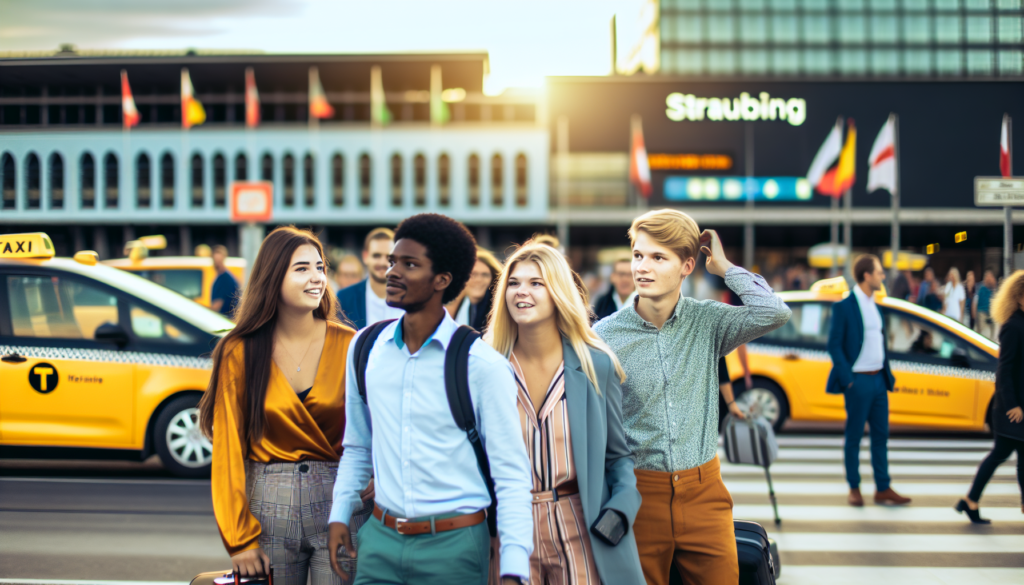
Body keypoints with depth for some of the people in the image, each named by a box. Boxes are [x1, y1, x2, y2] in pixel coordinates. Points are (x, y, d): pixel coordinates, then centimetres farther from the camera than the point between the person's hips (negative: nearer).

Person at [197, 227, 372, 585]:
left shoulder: (348, 345, 0)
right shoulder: (240, 353, 0)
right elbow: (228, 448, 0)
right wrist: (240, 539, -3)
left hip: (340, 501, 0)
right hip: (269, 503, 0)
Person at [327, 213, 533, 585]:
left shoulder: (482, 365, -10)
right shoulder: (365, 349, 4)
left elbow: (511, 474, -9)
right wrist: (339, 515, 8)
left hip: (454, 545, -4)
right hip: (380, 540, 4)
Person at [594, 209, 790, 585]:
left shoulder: (707, 322, 0)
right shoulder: (605, 336, -4)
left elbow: (774, 313, -16)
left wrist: (724, 266, -7)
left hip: (702, 488, 1)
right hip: (638, 493, -1)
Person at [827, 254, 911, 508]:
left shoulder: (875, 306, 13)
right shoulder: (844, 306, -10)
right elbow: (834, 345, -11)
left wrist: (887, 375, 12)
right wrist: (847, 379, -16)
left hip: (878, 379, 7)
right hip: (858, 381, -7)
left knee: (881, 435, 8)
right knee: (854, 437, 2)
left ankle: (883, 489, 13)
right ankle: (854, 489, 11)